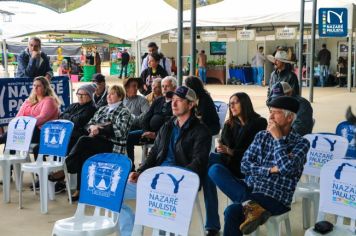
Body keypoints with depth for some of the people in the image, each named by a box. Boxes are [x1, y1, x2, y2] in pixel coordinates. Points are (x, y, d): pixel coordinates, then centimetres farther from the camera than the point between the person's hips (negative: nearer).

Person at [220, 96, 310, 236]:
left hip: (275, 198, -7)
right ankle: (251, 205, -28)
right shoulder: (261, 136, 14)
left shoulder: (301, 143, 0)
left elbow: (286, 167, -18)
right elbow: (244, 165, 5)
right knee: (215, 170, -21)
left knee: (232, 211, -36)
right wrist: (270, 170, -11)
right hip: (250, 189, 7)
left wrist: (278, 137, -8)